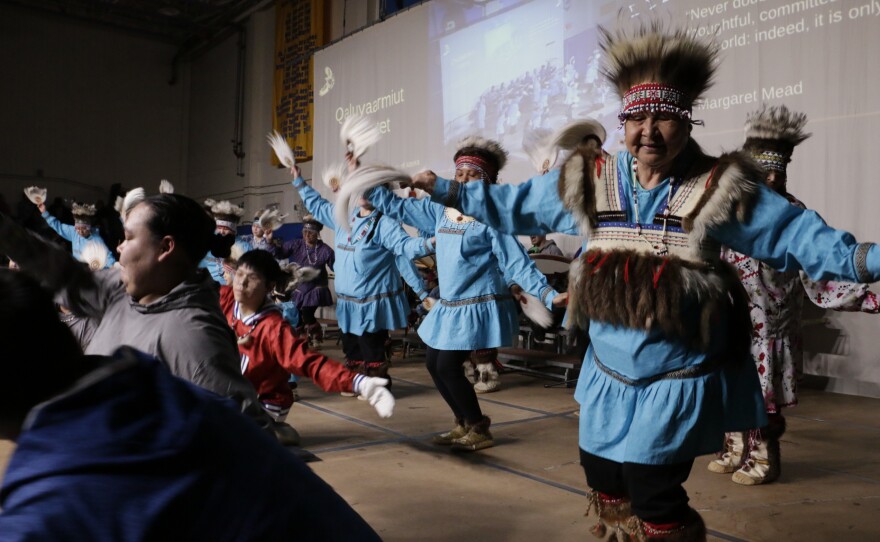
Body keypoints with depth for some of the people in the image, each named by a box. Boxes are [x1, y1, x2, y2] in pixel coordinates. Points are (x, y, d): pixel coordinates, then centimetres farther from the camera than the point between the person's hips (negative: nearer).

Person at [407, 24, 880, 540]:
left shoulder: (719, 188, -12)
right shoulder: (590, 182, -3)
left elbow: (799, 236, -12)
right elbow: (511, 205, 5)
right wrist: (447, 189, 5)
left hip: (677, 383, -4)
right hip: (609, 378, 5)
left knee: (653, 499, 1)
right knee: (606, 486, 21)